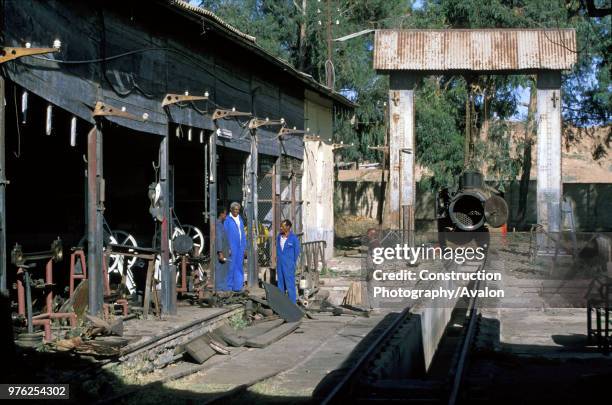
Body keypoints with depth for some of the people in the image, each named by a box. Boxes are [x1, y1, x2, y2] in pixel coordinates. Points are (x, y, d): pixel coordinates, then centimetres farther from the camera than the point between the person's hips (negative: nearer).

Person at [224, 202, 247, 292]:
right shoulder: (227, 220, -6)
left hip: (240, 247, 6)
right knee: (231, 266, -3)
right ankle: (229, 287, 4)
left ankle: (237, 286, 12)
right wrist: (228, 248, -14)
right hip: (232, 247, -6)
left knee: (239, 266, 7)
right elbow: (225, 235, -9)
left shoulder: (240, 219, 13)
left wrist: (244, 247, 12)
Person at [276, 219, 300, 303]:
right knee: (280, 285, 12)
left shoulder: (293, 238, -11)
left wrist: (292, 264, 2)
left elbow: (297, 252, -3)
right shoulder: (279, 236, 6)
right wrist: (278, 259, 14)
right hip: (280, 265, 6)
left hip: (289, 266, -6)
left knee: (290, 285, -3)